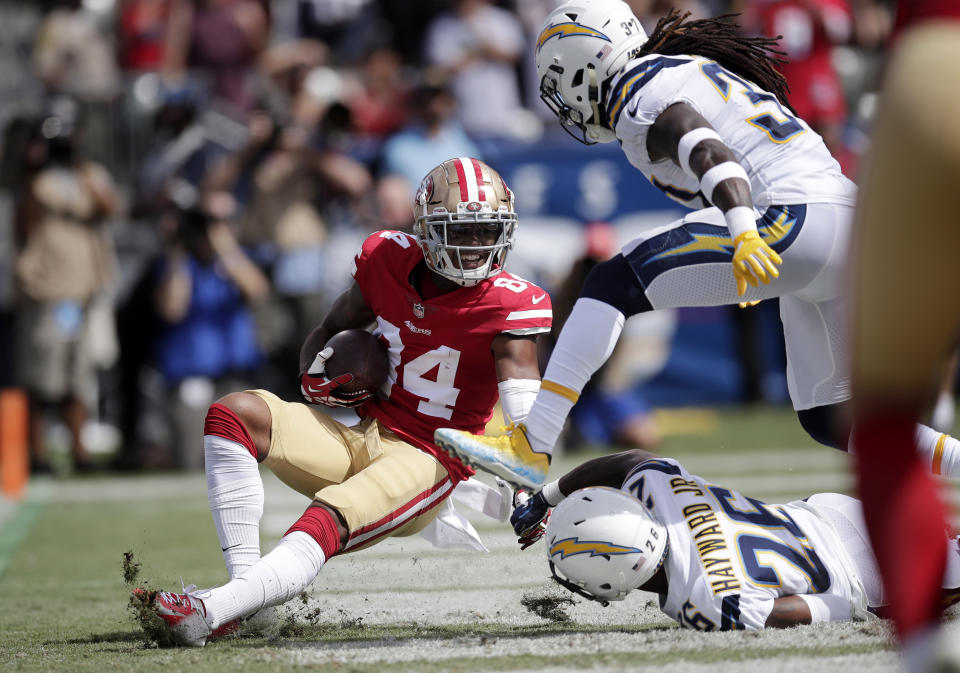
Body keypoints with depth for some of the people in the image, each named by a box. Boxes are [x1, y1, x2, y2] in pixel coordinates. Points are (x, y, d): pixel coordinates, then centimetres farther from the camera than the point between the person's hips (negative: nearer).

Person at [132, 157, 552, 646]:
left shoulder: (507, 304, -12)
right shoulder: (390, 261, 3)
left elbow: (526, 411, -21)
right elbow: (330, 331, 18)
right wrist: (316, 374, -5)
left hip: (428, 460, -6)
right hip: (363, 436, 6)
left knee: (327, 521, -34)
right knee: (234, 414, -15)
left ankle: (212, 609, -47)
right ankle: (243, 582, -25)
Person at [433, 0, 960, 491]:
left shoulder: (638, 94, -2)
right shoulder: (690, 71, 28)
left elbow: (709, 154, -20)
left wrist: (745, 236, -35)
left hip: (796, 221, -9)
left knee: (614, 284, -7)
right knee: (826, 418, 17)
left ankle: (530, 450, -13)